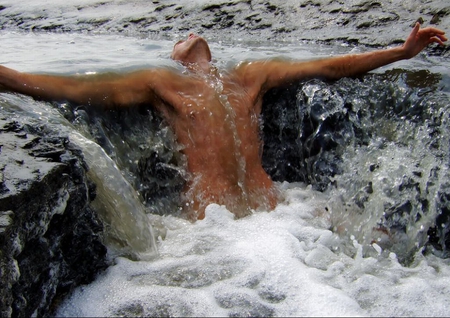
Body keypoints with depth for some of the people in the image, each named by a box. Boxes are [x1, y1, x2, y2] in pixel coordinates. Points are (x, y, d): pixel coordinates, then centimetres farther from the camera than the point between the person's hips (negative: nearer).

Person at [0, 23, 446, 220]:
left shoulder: (250, 77, 18)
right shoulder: (163, 84, 10)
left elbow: (330, 67, 19)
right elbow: (77, 89, 3)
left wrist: (404, 50, 19)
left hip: (267, 205, 3)